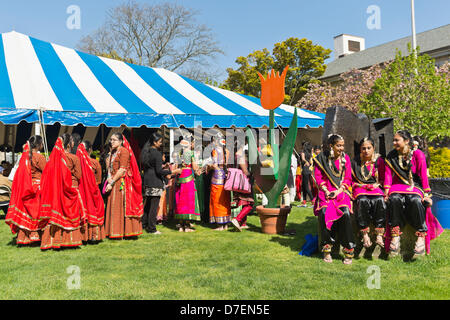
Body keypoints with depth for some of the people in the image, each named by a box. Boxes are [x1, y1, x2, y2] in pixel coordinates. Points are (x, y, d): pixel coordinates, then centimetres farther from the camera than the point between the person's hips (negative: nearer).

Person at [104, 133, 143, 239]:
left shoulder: (124, 151, -10)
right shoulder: (112, 152, 17)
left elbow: (122, 169, -17)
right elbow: (110, 167, 17)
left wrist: (112, 183, -17)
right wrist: (109, 177, -3)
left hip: (122, 183, -8)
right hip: (113, 183, 8)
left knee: (121, 206, -6)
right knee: (113, 206, 8)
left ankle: (123, 231, 0)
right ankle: (114, 231, 13)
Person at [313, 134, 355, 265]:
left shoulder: (345, 158, 11)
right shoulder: (322, 157, 6)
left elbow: (348, 178, 9)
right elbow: (318, 176, 5)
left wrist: (338, 191, -7)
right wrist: (326, 191, -8)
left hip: (341, 191, 1)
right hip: (326, 192, -1)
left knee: (345, 213, -27)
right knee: (324, 212, -28)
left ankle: (349, 250, -18)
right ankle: (327, 249, -15)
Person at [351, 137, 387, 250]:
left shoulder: (379, 160, 9)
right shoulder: (355, 162, 8)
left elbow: (383, 179, 13)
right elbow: (352, 180, 12)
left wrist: (377, 185, -6)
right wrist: (360, 185, -5)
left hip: (375, 187, 0)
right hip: (360, 188, 0)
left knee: (379, 201, -35)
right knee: (363, 201, -36)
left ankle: (379, 235, -34)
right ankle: (365, 234, -31)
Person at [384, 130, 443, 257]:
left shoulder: (418, 154, -3)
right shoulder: (391, 156, 6)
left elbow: (424, 175, -5)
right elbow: (388, 175, 2)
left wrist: (426, 194, -10)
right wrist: (386, 192, -9)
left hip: (415, 186, -2)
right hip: (398, 186, 2)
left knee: (415, 200, -36)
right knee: (394, 199, -33)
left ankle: (421, 236, -25)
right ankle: (395, 236, -30)